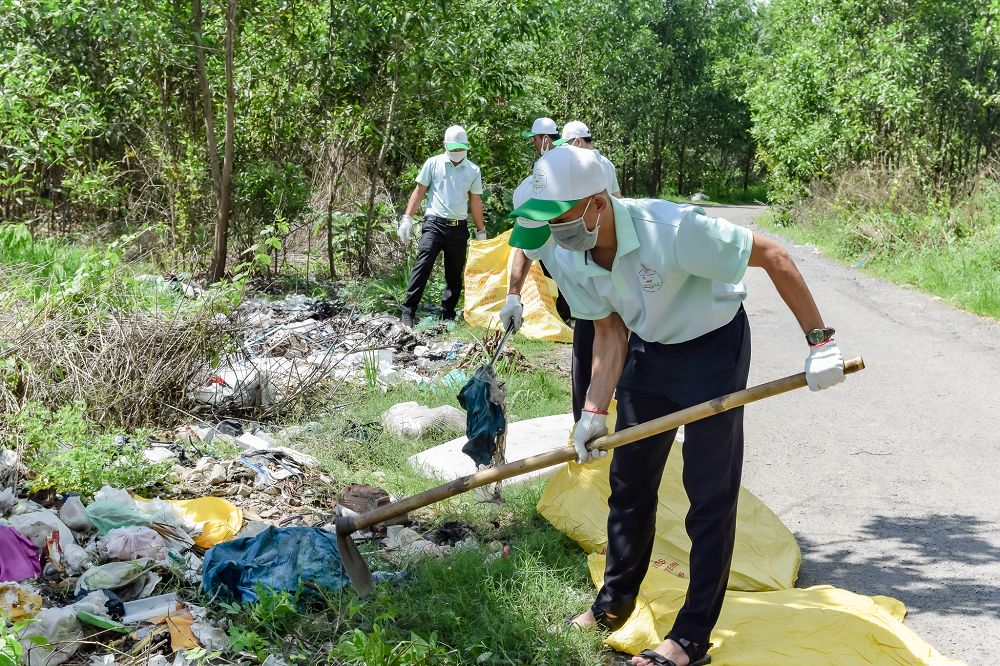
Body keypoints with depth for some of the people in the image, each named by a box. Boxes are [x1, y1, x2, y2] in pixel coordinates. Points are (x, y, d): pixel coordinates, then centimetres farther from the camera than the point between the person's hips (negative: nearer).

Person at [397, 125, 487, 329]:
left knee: (455, 274, 5)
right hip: (435, 224, -3)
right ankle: (408, 311, -17)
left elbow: (476, 203, 16)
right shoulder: (433, 164, 3)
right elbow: (419, 192, 6)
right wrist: (407, 219, -1)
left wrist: (481, 231, 17)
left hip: (459, 228, 3)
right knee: (422, 265, -16)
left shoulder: (473, 171, 9)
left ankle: (448, 315, 16)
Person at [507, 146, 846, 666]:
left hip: (713, 348, -5)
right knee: (629, 482, 12)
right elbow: (609, 331, -3)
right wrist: (595, 412, -11)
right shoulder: (560, 253, -17)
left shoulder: (673, 228, -35)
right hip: (647, 349, 6)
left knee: (710, 495, -3)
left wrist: (819, 342, -21)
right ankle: (615, 603, 30)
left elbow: (773, 256, -24)